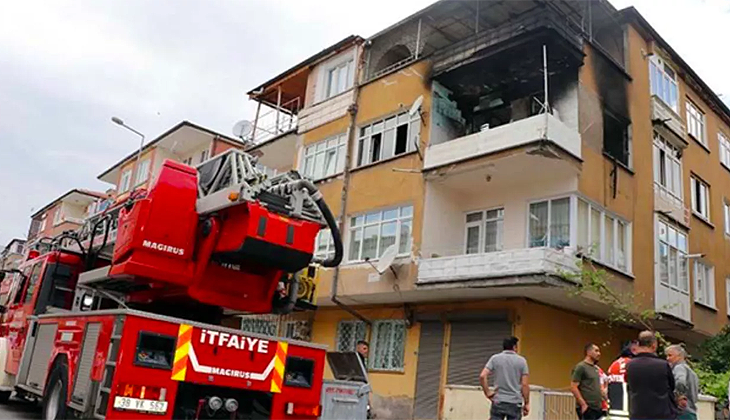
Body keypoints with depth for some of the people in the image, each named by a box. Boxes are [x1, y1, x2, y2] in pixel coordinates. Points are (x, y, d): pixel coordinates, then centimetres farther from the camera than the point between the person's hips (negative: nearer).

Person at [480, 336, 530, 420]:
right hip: (515, 403, 0)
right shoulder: (521, 361, 0)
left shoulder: (495, 358, 2)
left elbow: (482, 376, -9)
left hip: (498, 401, 1)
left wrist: (487, 392, 0)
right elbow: (525, 384, -3)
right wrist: (526, 403, 4)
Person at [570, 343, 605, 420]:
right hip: (587, 409, -9)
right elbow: (573, 387, -16)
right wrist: (583, 404, -18)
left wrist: (603, 402, 15)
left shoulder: (596, 368, 16)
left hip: (598, 408, 9)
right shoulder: (581, 367, -10)